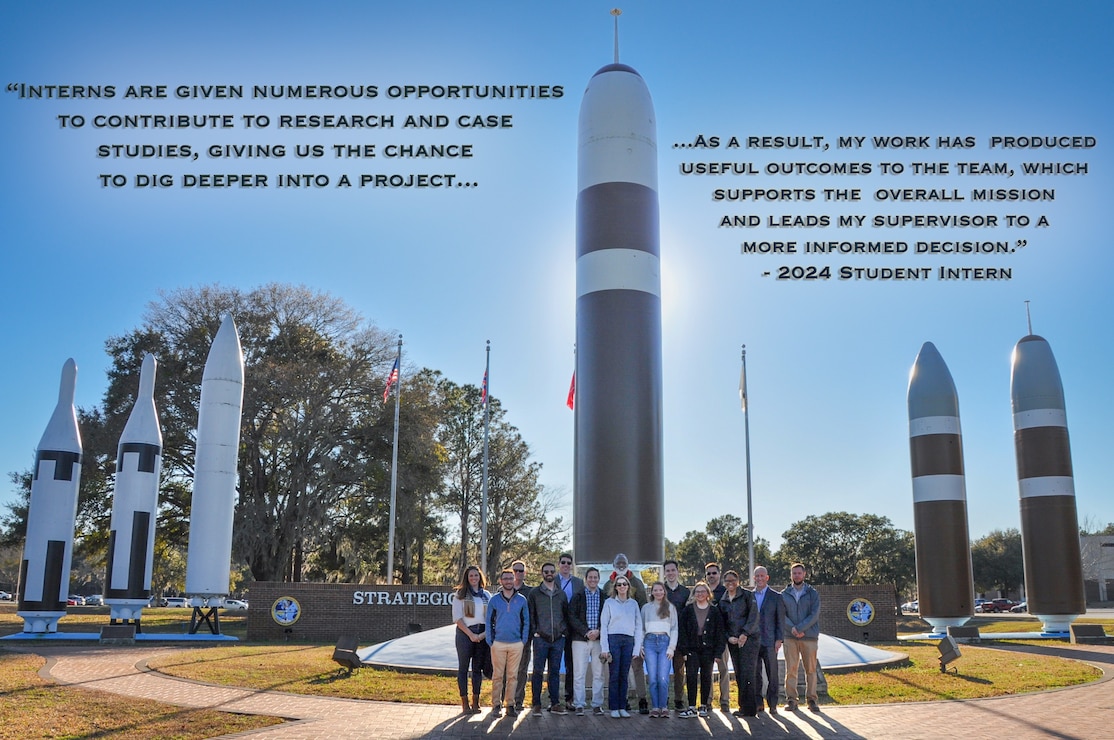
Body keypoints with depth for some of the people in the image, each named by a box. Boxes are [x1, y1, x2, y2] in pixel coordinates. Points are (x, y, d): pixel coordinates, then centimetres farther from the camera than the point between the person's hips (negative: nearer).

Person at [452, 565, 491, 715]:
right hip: (465, 633, -3)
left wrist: (485, 633, -7)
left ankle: (476, 702, 12)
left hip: (483, 634, 3)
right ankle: (464, 702, 5)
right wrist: (470, 634, -12)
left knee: (478, 668, 6)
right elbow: (457, 618, -5)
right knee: (463, 667, 0)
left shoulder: (486, 595, 12)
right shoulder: (460, 594, 2)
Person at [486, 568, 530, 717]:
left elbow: (526, 622, 10)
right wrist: (490, 642, -1)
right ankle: (496, 705, 7)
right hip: (498, 644, -1)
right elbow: (489, 622, 6)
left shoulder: (521, 600, 6)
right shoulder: (494, 600, 3)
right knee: (497, 675, 0)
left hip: (516, 644, 1)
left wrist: (524, 641, 2)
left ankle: (510, 704, 12)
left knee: (513, 676, 5)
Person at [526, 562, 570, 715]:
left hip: (558, 639, 3)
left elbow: (566, 614, 17)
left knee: (555, 672, 7)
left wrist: (564, 630, 6)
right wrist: (535, 631, -5)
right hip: (541, 638, -3)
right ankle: (537, 704, 3)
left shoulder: (561, 593, 12)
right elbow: (530, 614, 3)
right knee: (538, 671, -1)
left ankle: (555, 703, 12)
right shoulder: (534, 593, 3)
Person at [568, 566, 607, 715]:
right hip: (580, 639, -1)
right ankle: (578, 705, 5)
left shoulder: (605, 597, 8)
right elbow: (572, 617, -1)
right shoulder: (577, 596, 6)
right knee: (579, 673, -1)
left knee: (599, 674, 4)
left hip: (599, 639, 1)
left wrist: (598, 631, -10)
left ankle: (597, 704, 12)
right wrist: (586, 632, -11)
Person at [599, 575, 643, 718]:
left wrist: (637, 647, 2)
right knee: (614, 675, -4)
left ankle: (622, 707, 10)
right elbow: (603, 625, 2)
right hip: (613, 639, -2)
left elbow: (638, 626, 11)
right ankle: (613, 708, 2)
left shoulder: (633, 603, 12)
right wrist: (604, 648, -5)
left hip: (628, 640, 2)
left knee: (624, 675, 3)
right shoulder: (609, 602, 5)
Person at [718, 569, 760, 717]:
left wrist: (745, 633, -13)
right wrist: (729, 637, -1)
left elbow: (754, 616, -6)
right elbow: (722, 623, 14)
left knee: (747, 673, -11)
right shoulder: (722, 601, 13)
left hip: (748, 639, -5)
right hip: (733, 642, 5)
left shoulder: (747, 595, 1)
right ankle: (743, 706, 12)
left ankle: (749, 708, -8)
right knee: (738, 674, 5)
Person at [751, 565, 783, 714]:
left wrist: (779, 639, -5)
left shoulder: (776, 596, 5)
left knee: (772, 674, -2)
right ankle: (757, 704, 10)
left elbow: (780, 620, 3)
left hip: (769, 641, -2)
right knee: (754, 674, 3)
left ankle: (772, 704, 5)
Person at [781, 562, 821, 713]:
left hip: (809, 636, 0)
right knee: (791, 669, -2)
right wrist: (792, 628, -14)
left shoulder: (812, 593, 5)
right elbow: (782, 614, 3)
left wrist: (799, 628, -14)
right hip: (789, 637, 1)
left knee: (811, 669, 2)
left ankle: (811, 699, 10)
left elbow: (814, 615, -5)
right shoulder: (784, 594, 9)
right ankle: (791, 699, 2)